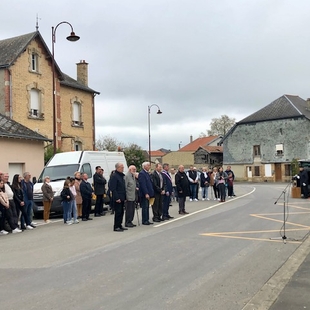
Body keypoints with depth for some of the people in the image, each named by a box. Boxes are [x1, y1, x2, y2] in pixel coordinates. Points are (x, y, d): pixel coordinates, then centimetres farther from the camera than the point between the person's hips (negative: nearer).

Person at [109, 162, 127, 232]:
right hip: (117, 198, -9)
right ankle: (116, 227, 2)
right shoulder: (114, 176, -13)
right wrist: (117, 198, -20)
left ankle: (119, 225, 21)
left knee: (121, 212, 13)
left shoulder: (122, 175, 16)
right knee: (118, 212, -5)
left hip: (122, 198, 9)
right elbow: (113, 188, -18)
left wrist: (124, 197, 17)